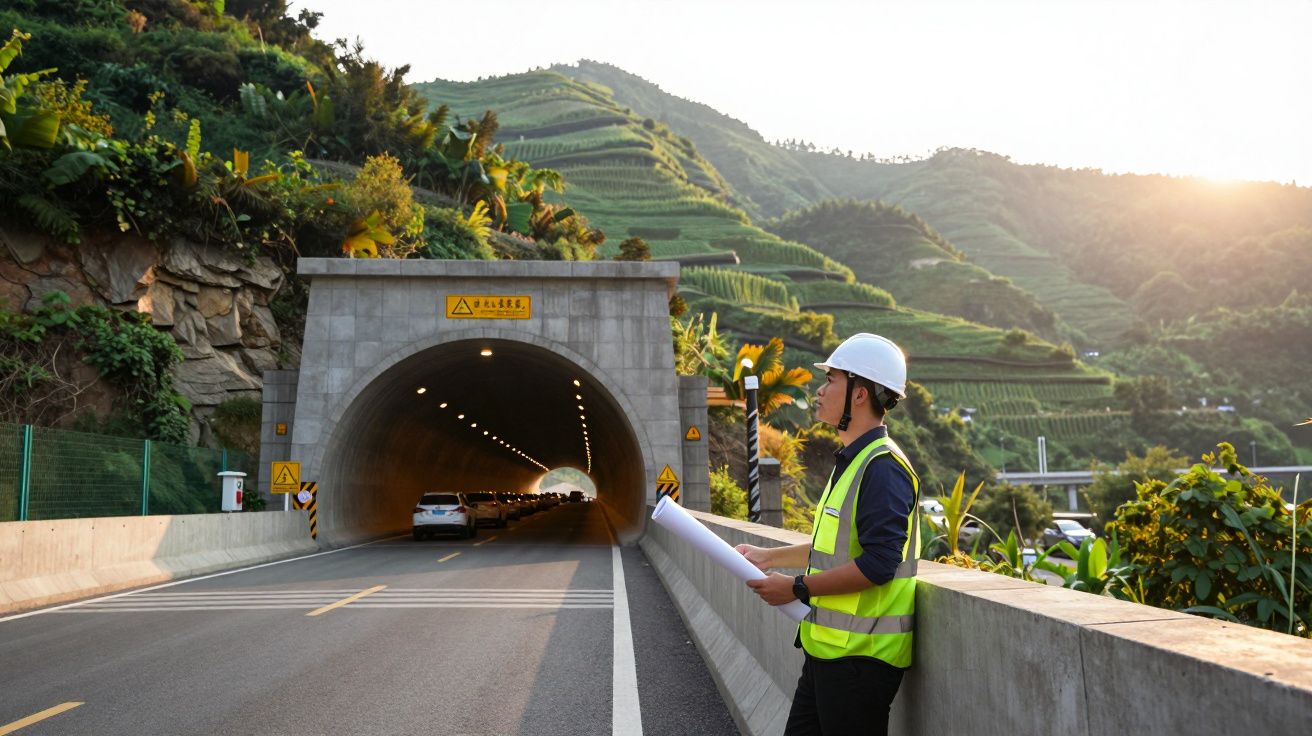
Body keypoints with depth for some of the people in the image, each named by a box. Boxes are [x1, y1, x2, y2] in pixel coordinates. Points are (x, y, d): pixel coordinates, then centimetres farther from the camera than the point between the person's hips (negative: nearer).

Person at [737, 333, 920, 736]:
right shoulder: (850, 462, 15)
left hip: (860, 657, -10)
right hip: (827, 649, 10)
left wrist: (797, 588, -18)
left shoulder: (883, 468, -18)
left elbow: (877, 564, -25)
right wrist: (769, 556, 22)